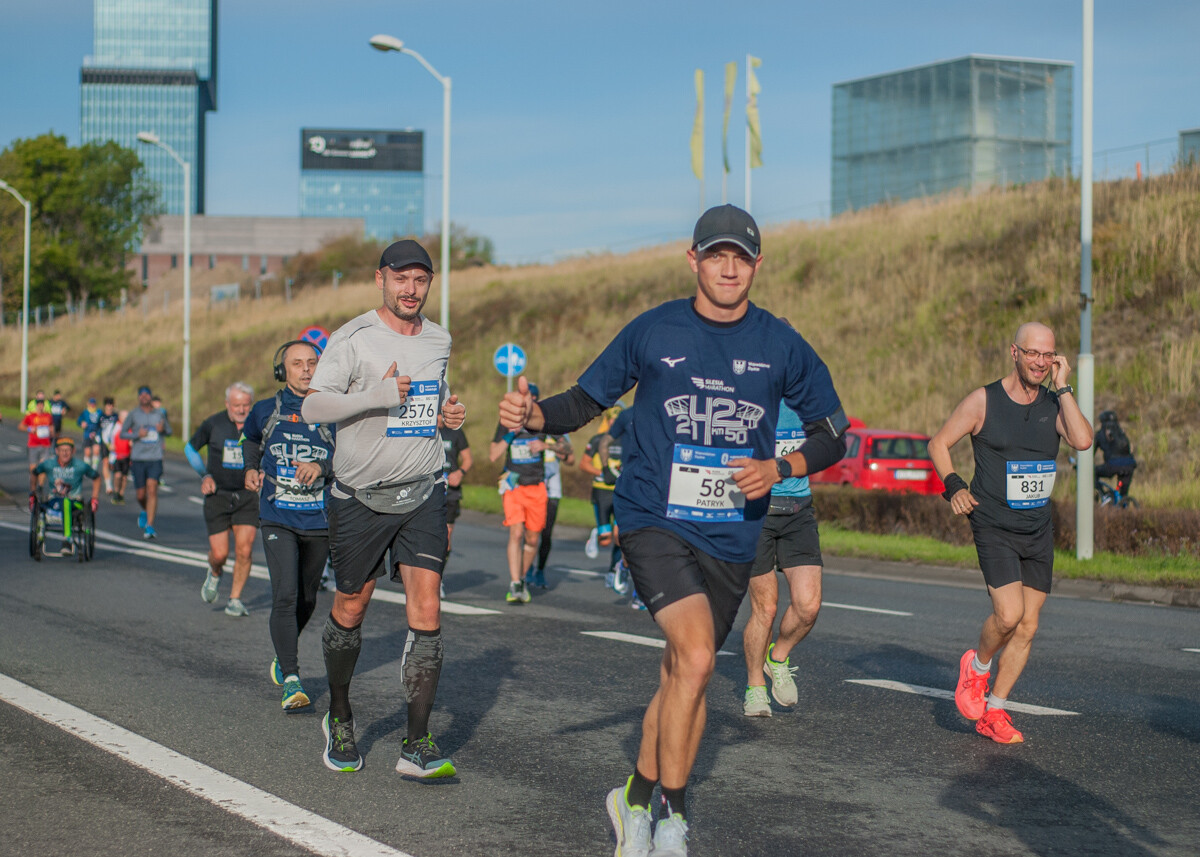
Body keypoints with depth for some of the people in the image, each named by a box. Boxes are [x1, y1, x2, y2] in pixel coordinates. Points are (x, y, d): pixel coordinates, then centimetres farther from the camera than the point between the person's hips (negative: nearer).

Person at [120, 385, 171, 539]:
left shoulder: (160, 413, 10)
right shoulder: (133, 414, 5)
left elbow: (169, 431, 19)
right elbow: (122, 433, 5)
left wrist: (163, 429, -4)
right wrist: (137, 435, -12)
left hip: (155, 458, 0)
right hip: (138, 458, 0)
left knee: (152, 490, -14)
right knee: (141, 494, 4)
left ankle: (149, 526, -14)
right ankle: (144, 512, 39)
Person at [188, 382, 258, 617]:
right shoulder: (213, 424, -4)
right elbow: (191, 448, 13)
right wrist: (204, 475, 3)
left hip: (247, 495, 0)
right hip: (218, 494, 0)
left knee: (244, 551, -10)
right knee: (219, 554, -3)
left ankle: (235, 600, 5)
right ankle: (215, 574, 33)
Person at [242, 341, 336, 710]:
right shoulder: (266, 411, 3)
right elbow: (251, 438, 26)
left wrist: (321, 467, -22)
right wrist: (251, 468, 10)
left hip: (319, 522, 1)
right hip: (278, 520, -1)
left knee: (306, 600, 14)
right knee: (285, 596, -16)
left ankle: (282, 658, 39)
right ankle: (291, 681, -16)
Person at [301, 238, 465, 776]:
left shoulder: (438, 340, 9)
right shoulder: (352, 339, -8)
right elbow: (312, 407, -17)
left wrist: (448, 415, 4)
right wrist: (376, 395, -29)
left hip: (422, 494, 3)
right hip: (360, 496, -3)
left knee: (426, 612, -10)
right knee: (350, 610, 10)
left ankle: (417, 746, -7)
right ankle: (339, 717, 34)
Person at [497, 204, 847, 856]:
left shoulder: (780, 345, 2)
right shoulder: (652, 332, -1)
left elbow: (832, 433, 9)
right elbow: (586, 400, 6)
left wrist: (779, 470, -9)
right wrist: (533, 416, -14)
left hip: (731, 538, 3)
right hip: (655, 523, -3)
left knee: (683, 670, 11)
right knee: (695, 655, -21)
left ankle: (635, 800, 32)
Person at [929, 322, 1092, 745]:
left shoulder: (1054, 404, 3)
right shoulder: (984, 401, -6)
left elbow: (1083, 440, -16)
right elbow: (938, 443, 3)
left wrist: (1063, 387, -13)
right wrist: (953, 485, -12)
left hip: (1039, 532, 4)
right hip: (994, 528, -4)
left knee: (1027, 627, 4)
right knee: (1009, 613, -20)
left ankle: (994, 712, 16)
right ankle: (977, 666, 11)